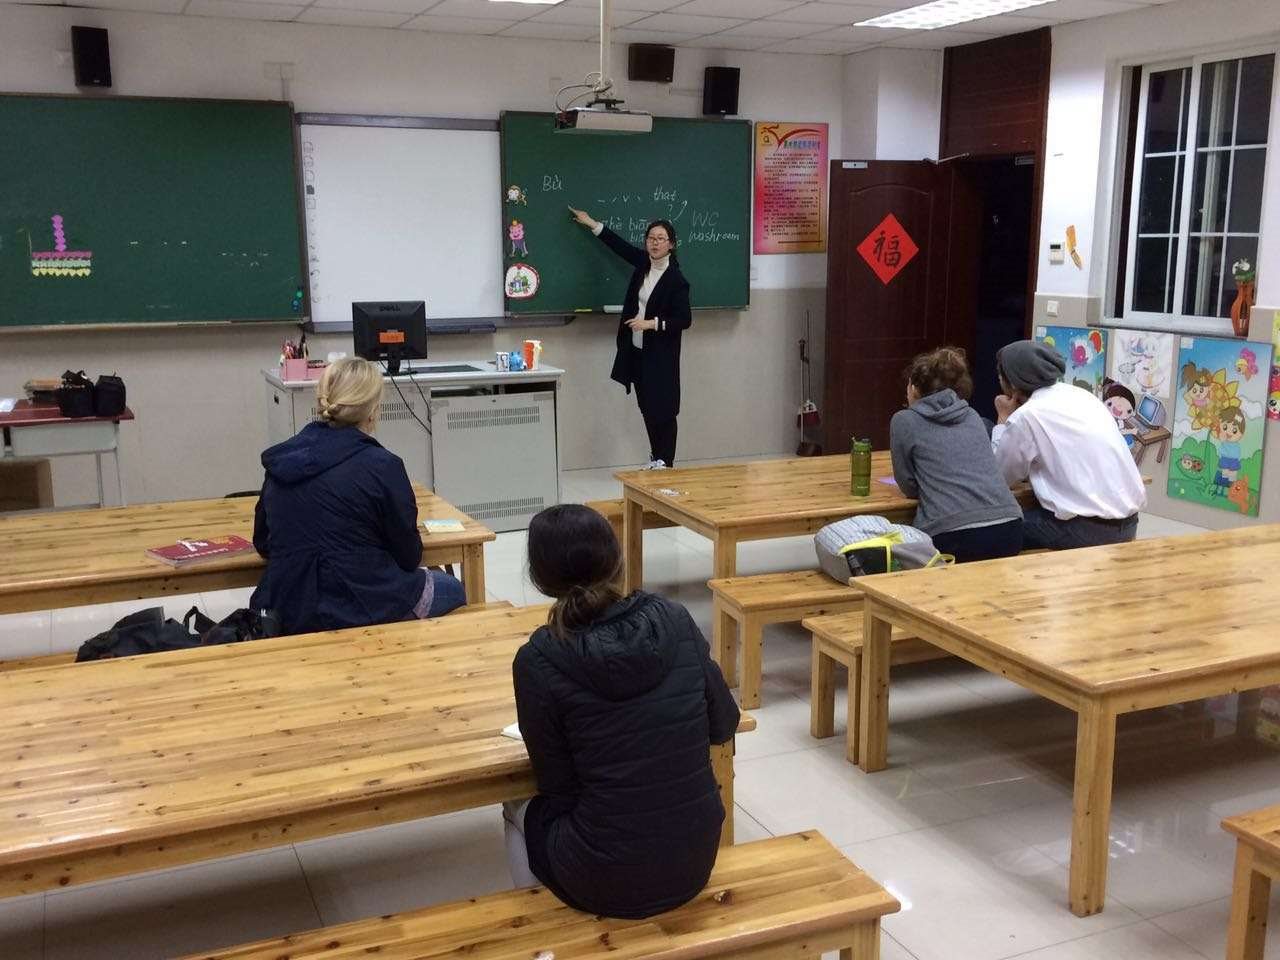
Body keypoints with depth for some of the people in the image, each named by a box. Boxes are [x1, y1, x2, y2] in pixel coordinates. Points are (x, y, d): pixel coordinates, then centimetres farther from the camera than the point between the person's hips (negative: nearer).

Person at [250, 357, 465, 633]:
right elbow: (409, 556, -7)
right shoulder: (382, 466, -16)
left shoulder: (280, 459, 0)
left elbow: (263, 543, 11)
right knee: (452, 590, 24)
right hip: (361, 611, -6)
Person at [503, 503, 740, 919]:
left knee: (519, 809, 28)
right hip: (694, 864, 4)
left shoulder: (537, 662, -15)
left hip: (607, 883, -3)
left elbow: (558, 787, -6)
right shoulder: (675, 620, -6)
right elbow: (724, 725, 5)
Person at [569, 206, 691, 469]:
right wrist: (591, 223, 23)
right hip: (636, 351, 7)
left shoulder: (676, 279, -15)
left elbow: (684, 320, -14)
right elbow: (620, 245, 19)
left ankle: (665, 461, 9)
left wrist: (652, 323, -22)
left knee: (662, 408, -1)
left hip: (660, 355, -7)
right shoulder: (644, 263, 4)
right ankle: (656, 457, 24)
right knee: (647, 407, 13)